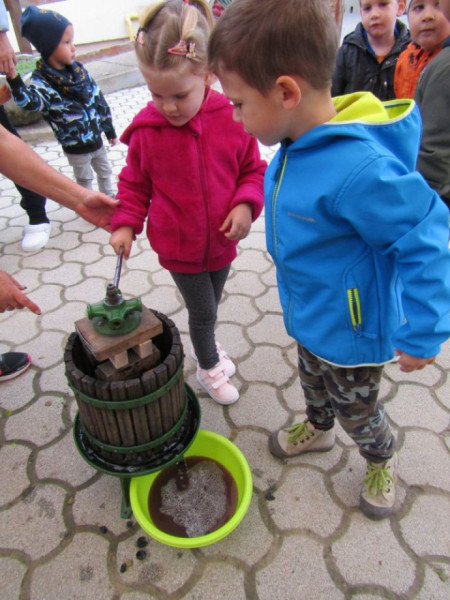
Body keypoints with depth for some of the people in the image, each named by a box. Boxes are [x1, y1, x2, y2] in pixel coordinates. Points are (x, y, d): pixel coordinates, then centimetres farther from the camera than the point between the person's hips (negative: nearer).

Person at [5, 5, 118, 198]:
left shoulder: (78, 70, -1)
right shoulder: (42, 81, -19)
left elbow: (98, 99, 6)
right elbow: (29, 101, -39)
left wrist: (109, 129, 11)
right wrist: (13, 79, -57)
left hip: (96, 138, 6)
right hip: (75, 147, -6)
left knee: (105, 172, 23)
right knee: (84, 180, 11)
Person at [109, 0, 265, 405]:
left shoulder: (231, 119, -12)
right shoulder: (145, 131, -13)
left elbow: (254, 169, -1)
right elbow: (135, 183, 1)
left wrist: (245, 205, -18)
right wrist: (126, 224, -12)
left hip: (222, 241, 2)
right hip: (178, 247, -2)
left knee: (210, 305, 22)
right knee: (203, 311, 8)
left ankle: (204, 344, 54)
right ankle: (208, 367, 37)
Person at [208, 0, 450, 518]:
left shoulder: (359, 169, -38)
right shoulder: (301, 144, -10)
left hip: (352, 330, -7)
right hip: (309, 316, 7)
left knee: (355, 408, 20)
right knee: (313, 380, 31)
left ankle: (382, 459, 53)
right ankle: (318, 429, 63)